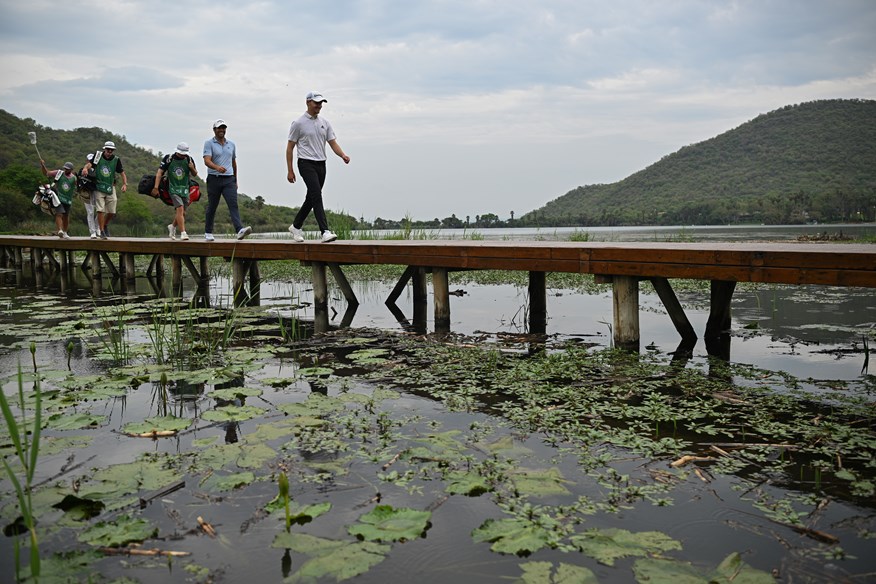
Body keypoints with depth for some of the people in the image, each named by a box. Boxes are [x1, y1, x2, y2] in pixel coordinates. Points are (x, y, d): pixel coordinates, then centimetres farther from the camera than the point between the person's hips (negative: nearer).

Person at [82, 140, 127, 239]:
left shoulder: (116, 160, -1)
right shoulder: (98, 156, -4)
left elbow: (122, 173, -1)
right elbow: (90, 164, -17)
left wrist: (125, 184, -16)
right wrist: (86, 168, -40)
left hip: (110, 187, 2)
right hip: (99, 187, -2)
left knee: (112, 212, 0)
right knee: (100, 210, -10)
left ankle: (105, 225, 28)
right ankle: (102, 231, -2)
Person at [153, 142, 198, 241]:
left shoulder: (189, 159, 4)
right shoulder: (169, 158, -4)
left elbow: (195, 174, 13)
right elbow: (159, 172, -3)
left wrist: (192, 169, -11)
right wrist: (156, 187, -9)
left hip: (185, 189, 4)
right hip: (173, 188, -4)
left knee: (182, 213, 7)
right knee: (180, 208, -20)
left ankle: (172, 226, 35)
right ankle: (183, 233, -22)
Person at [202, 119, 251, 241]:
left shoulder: (232, 144, 14)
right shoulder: (209, 144, -1)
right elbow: (207, 161, -15)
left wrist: (235, 180, 24)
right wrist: (217, 167, -35)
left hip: (229, 180, 3)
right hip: (214, 179, -2)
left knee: (233, 204, -14)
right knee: (212, 207, 6)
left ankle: (240, 230, -28)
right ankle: (208, 232, 20)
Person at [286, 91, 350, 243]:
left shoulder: (325, 123, 12)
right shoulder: (298, 123, -4)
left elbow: (333, 143, 8)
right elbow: (290, 147, -1)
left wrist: (343, 155, -13)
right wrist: (290, 171, -6)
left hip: (321, 165, 7)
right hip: (306, 164, -7)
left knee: (311, 198, 13)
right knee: (317, 195, -19)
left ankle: (296, 226, 30)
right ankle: (325, 232, -26)